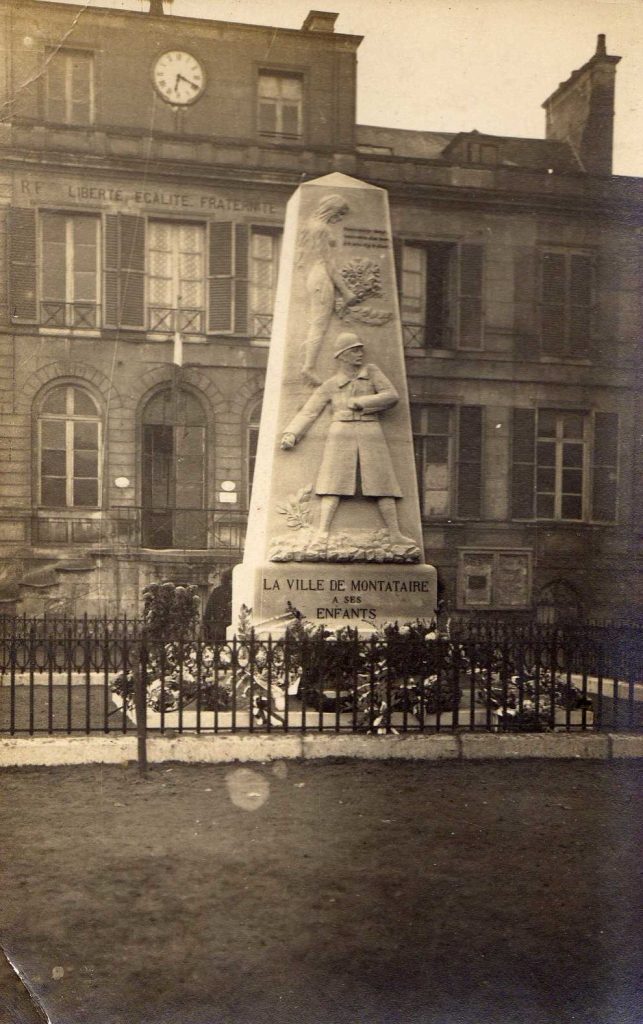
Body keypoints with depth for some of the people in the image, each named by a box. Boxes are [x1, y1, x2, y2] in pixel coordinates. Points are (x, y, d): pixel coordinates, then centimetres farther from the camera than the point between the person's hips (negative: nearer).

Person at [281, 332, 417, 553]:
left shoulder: (371, 371, 14)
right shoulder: (330, 385, 11)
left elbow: (392, 396, 4)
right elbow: (309, 411, 8)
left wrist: (360, 403, -4)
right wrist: (291, 434, -6)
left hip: (371, 434, 1)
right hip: (341, 433, -1)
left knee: (382, 485, -3)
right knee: (334, 484, -12)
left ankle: (395, 534, -3)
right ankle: (322, 532, -17)